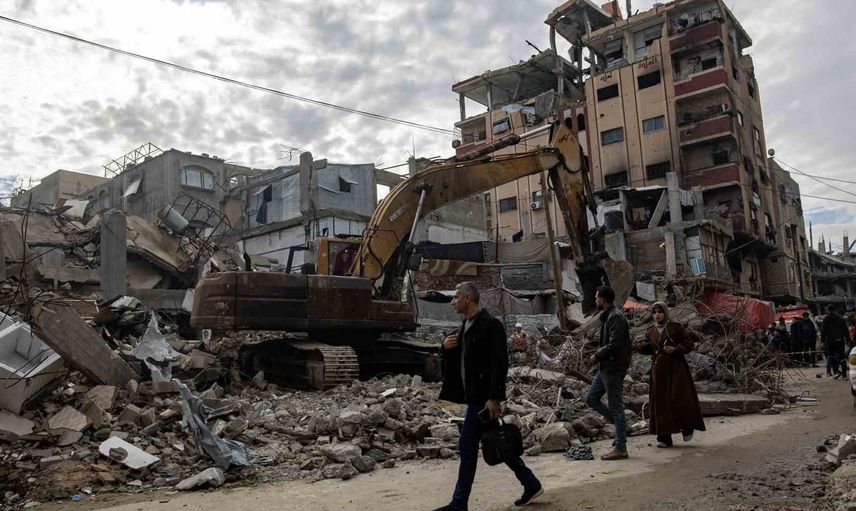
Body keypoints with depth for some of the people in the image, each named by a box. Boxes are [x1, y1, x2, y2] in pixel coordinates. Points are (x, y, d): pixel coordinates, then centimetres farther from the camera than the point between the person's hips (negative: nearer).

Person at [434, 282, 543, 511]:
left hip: (483, 397, -9)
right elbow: (454, 359, 22)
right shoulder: (466, 326, 13)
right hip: (475, 396, 9)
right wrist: (446, 346, 0)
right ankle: (531, 485, 27)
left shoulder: (490, 325, -15)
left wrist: (494, 398, -24)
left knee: (467, 447, -4)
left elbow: (499, 364, -20)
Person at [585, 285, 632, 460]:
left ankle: (621, 449, 6)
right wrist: (599, 354, 6)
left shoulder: (615, 317, -17)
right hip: (605, 367, 10)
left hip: (614, 368, -10)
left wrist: (597, 355, -10)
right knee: (591, 399, 13)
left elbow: (614, 345, -24)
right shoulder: (607, 316, 15)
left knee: (616, 407, -3)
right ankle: (619, 423, 22)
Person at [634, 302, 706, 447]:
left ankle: (688, 427, 23)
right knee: (661, 403, 1)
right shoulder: (650, 332, 9)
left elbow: (690, 343, -2)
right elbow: (647, 349, 11)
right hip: (659, 370, 4)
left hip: (676, 368, -4)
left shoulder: (676, 327, -3)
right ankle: (664, 438, 5)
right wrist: (640, 345, -10)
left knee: (679, 399, -6)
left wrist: (676, 349, -16)